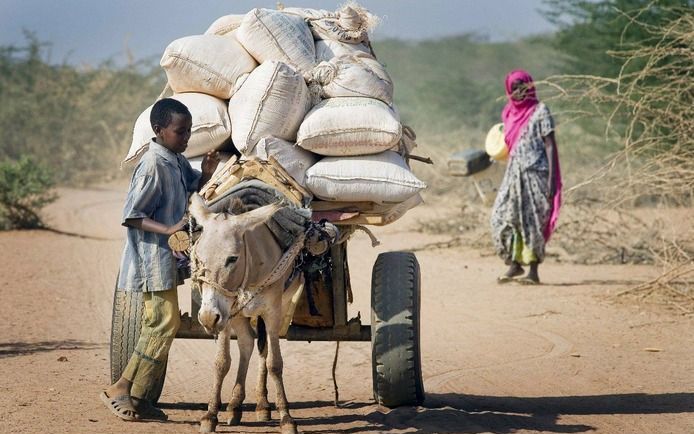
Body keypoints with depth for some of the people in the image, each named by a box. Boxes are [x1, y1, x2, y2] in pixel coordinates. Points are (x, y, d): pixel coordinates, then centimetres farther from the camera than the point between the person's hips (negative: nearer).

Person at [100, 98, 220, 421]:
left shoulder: (177, 161, 10)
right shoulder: (153, 165, -17)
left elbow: (192, 189, 27)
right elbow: (131, 216, -19)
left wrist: (206, 174, 6)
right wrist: (168, 230, -28)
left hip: (166, 258, 10)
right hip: (152, 258, -10)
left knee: (159, 325, 11)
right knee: (165, 322, -11)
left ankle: (137, 397, 16)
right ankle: (120, 390, -5)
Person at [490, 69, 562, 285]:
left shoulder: (540, 111, -3)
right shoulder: (510, 113, 14)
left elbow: (550, 145, -7)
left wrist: (551, 179, -14)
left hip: (535, 172, -6)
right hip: (514, 172, 6)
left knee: (532, 220, -4)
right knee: (504, 216, -2)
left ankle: (533, 271, 1)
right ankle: (515, 264, 10)